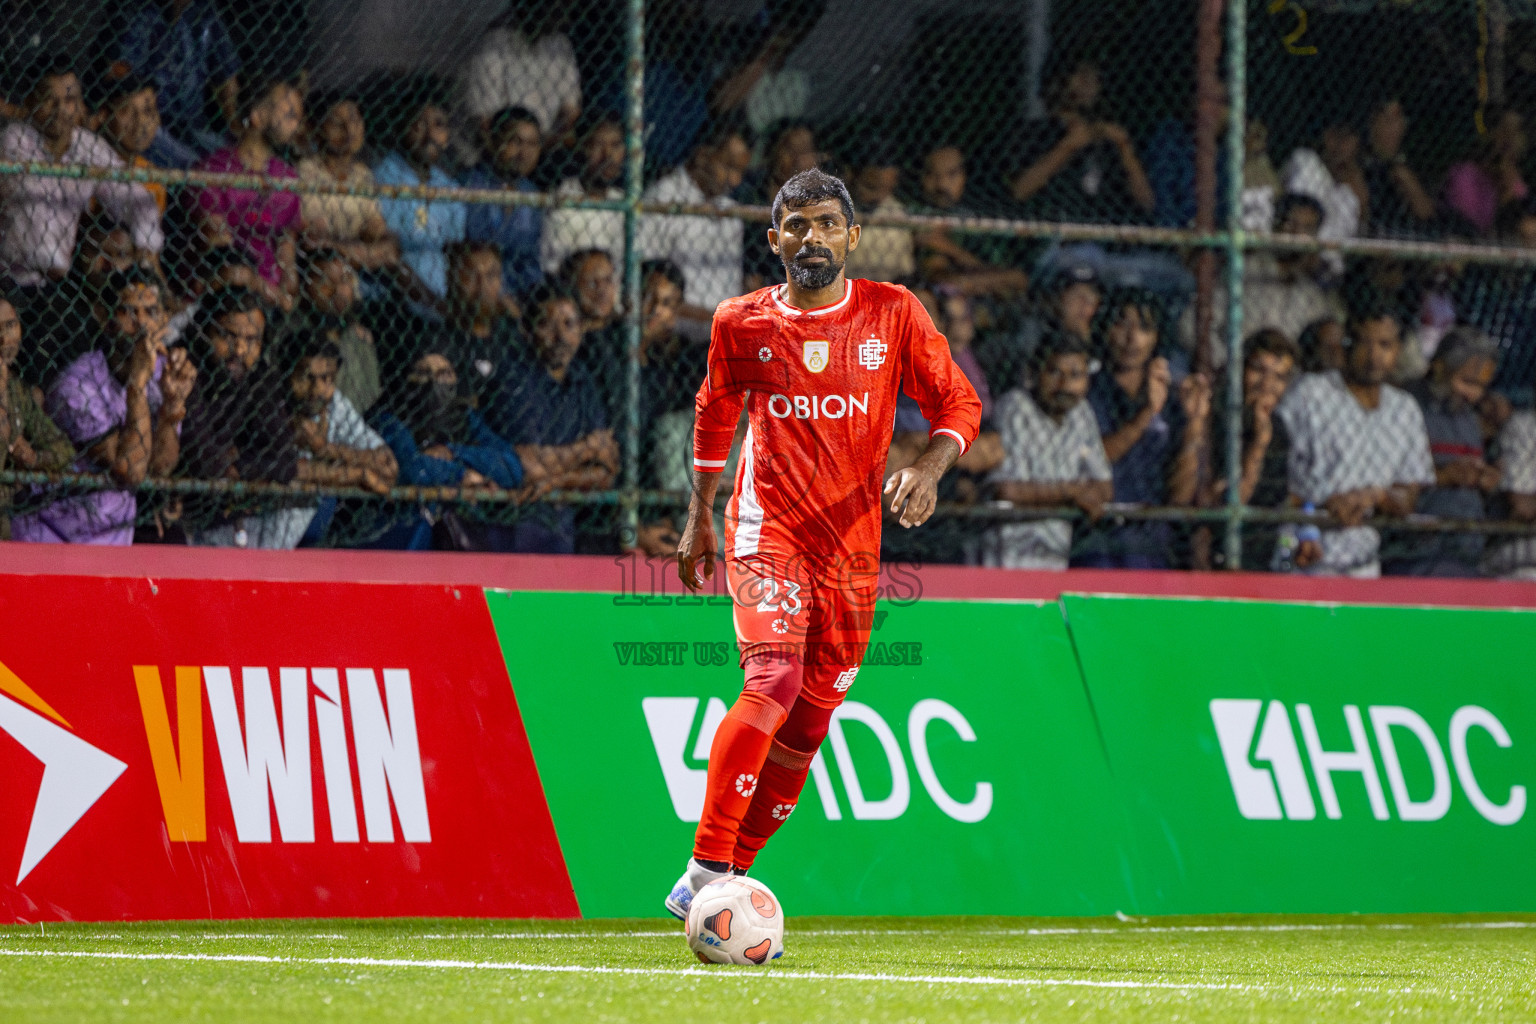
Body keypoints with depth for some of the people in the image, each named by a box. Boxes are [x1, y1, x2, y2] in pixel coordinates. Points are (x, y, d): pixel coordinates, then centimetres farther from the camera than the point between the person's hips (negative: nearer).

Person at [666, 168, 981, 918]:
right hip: (767, 531, -3)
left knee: (808, 722, 5)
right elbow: (715, 412, 19)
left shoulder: (892, 315, 2)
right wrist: (699, 518, 19)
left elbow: (958, 403, 7)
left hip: (852, 544, 3)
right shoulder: (742, 323, 2)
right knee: (773, 681, -25)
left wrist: (929, 467, -13)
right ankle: (705, 871, -26)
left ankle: (733, 871, 19)